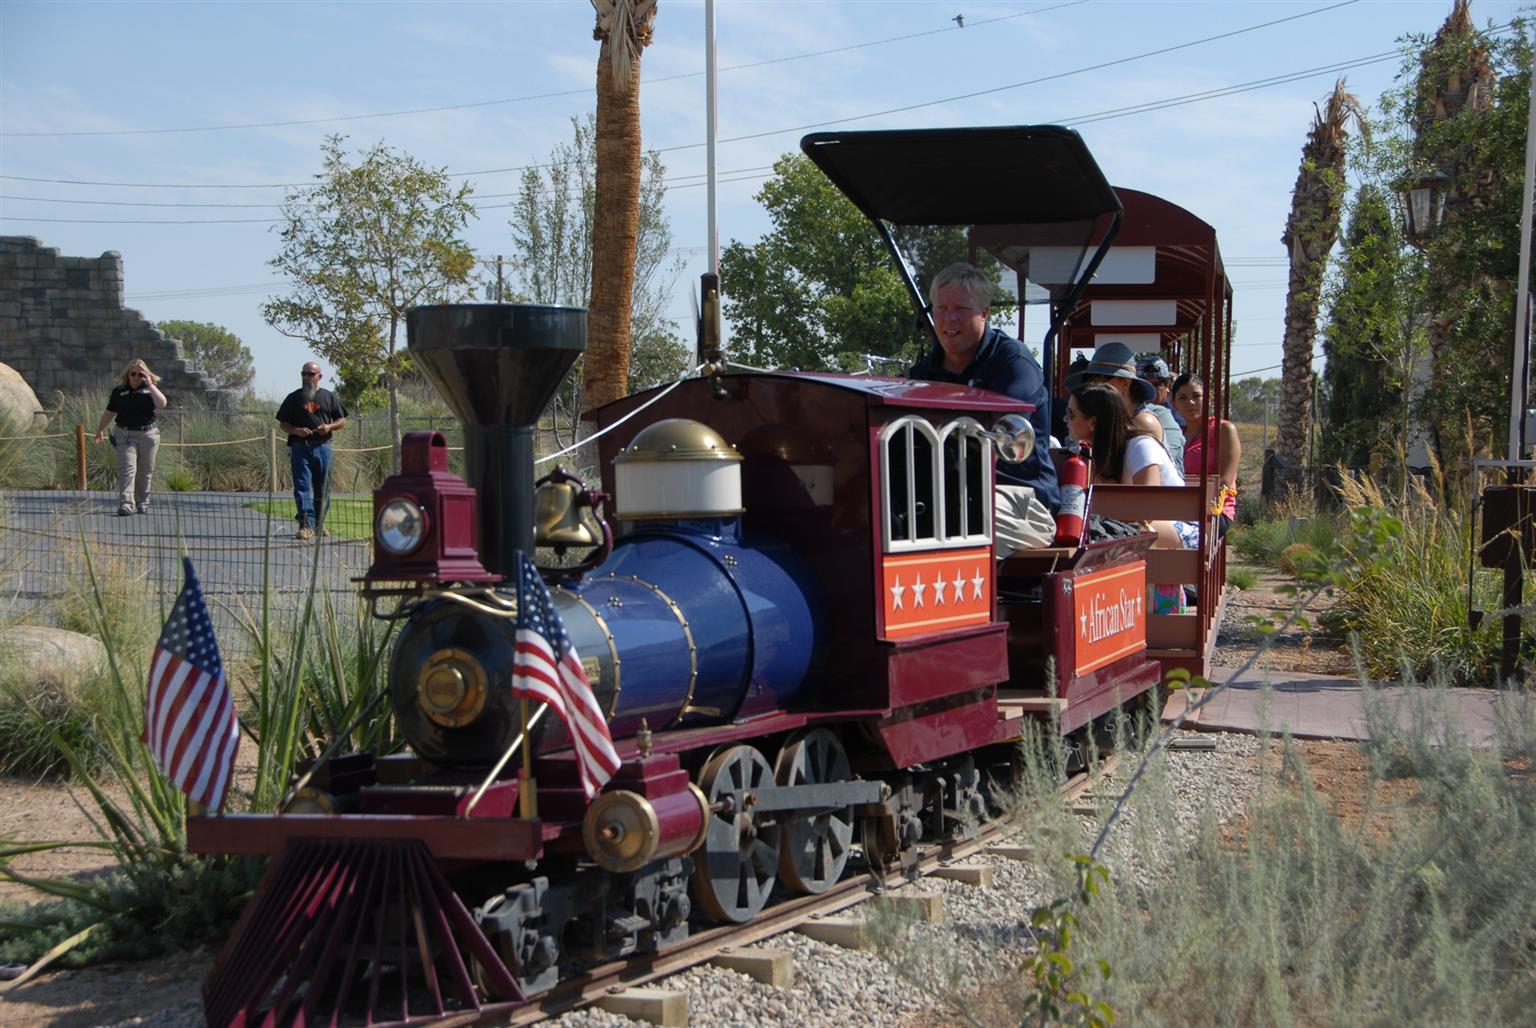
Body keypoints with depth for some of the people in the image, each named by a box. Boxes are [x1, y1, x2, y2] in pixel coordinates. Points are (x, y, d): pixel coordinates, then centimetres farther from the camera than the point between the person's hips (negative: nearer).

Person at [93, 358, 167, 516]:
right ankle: (125, 504, -22)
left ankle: (142, 503, 24)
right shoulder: (119, 391, 6)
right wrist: (99, 430, 21)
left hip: (147, 434, 1)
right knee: (127, 469, -14)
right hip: (125, 435, -1)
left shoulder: (151, 389, 5)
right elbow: (109, 413, 16)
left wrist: (150, 385, -13)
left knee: (145, 473, 9)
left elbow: (162, 404, -14)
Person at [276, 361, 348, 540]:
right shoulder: (294, 398, 10)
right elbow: (283, 424, 10)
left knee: (322, 489, 7)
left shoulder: (329, 397, 12)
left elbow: (342, 421, 12)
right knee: (302, 487, -11)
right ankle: (306, 524, -17)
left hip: (323, 447, 1)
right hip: (300, 447, -1)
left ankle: (319, 523, 21)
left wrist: (329, 427, -8)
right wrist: (296, 430, -10)